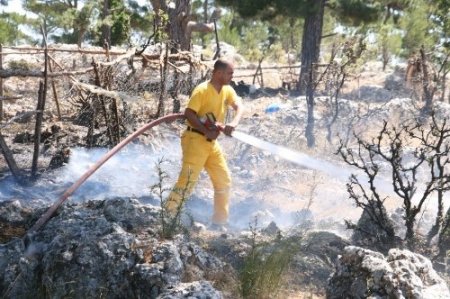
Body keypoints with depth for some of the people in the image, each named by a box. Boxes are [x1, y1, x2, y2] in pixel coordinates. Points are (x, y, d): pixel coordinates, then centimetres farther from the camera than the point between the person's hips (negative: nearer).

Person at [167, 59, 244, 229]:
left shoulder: (227, 90, 8)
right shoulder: (202, 90, -13)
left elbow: (239, 106, -6)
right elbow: (188, 114, -20)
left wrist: (234, 123, -26)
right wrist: (206, 131, -26)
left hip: (212, 142, 8)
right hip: (195, 139, -8)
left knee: (224, 181, 12)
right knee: (187, 180, -17)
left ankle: (220, 221, 24)